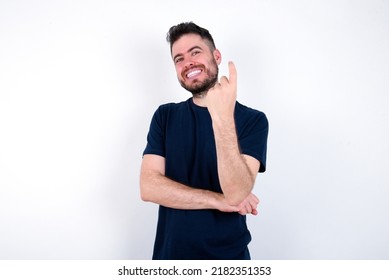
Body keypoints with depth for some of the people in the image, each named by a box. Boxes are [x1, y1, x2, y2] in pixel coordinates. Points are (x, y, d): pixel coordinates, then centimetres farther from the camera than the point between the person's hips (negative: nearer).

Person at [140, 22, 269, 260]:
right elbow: (149, 187, -11)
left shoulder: (252, 119, -10)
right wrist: (218, 200, -19)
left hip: (228, 255, -2)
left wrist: (223, 117, -35)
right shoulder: (165, 116, -1)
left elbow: (236, 194, -24)